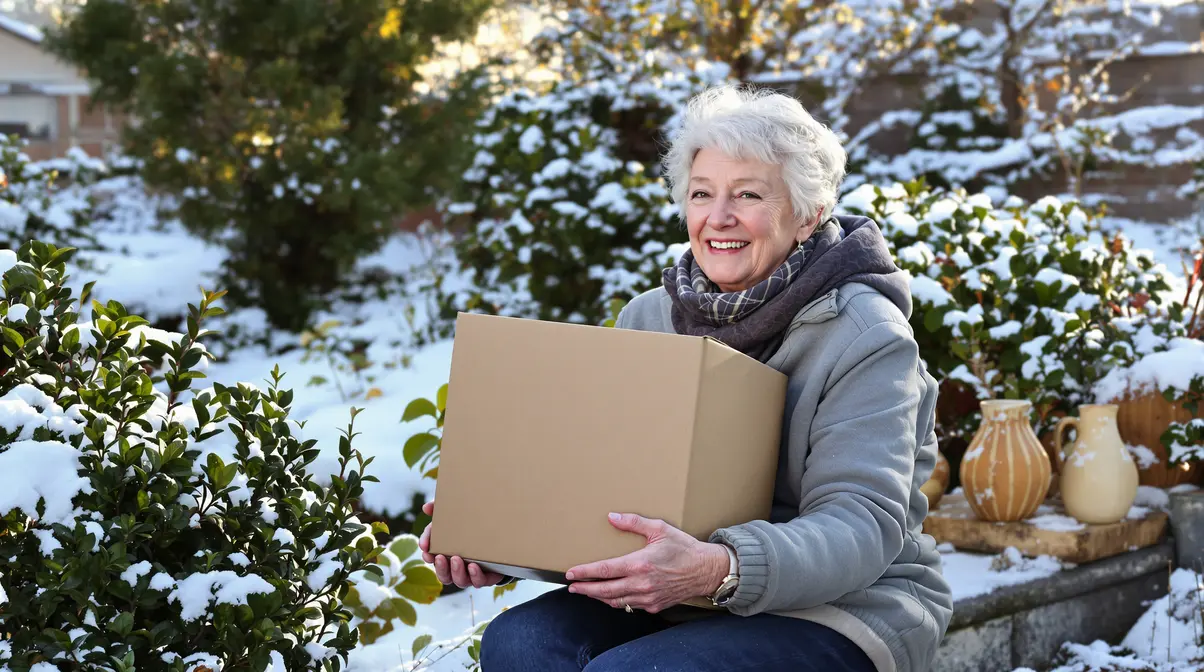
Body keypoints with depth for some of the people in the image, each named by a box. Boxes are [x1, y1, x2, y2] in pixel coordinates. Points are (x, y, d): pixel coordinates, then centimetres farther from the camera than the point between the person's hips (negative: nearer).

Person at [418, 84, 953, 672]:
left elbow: (863, 525, -22)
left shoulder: (864, 339, -11)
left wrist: (722, 569, -40)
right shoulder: (649, 316, 8)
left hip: (840, 611, -5)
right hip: (676, 602, 5)